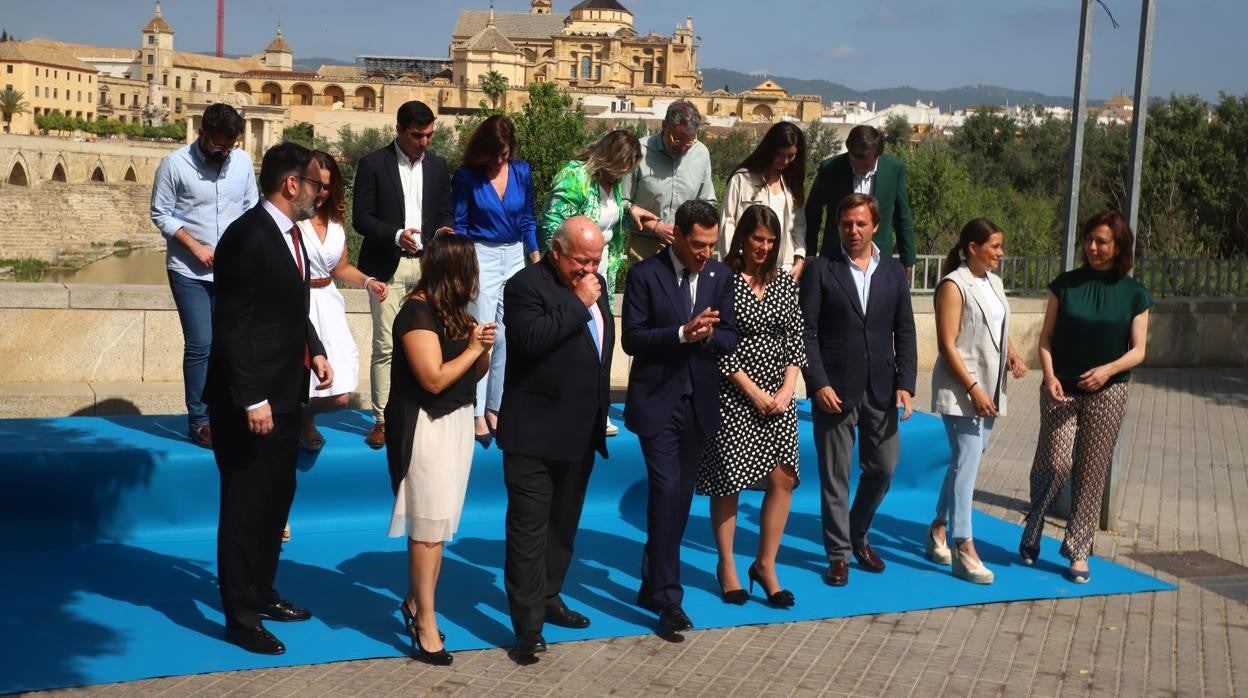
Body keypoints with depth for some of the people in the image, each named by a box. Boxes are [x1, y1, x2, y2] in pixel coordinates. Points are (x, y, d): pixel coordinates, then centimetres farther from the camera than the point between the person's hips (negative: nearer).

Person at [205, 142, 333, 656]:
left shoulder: (289, 232, 9)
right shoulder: (247, 237, -19)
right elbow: (231, 326, -21)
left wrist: (314, 351, 4)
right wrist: (251, 400, -23)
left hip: (284, 394, 10)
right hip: (250, 400, -10)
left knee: (277, 498, 20)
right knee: (245, 507, 2)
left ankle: (262, 593, 35)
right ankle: (240, 616, 14)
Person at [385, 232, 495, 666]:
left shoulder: (455, 311, 9)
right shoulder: (417, 312, -16)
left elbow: (474, 375, 16)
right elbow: (434, 378, -23)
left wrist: (483, 348, -4)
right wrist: (472, 349, -12)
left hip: (458, 420, 8)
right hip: (426, 427, -8)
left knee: (440, 520, 11)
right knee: (428, 523, -3)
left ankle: (416, 602, 24)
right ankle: (426, 623, 5)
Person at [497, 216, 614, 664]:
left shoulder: (594, 283, 11)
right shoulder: (526, 286, -13)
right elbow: (532, 340, -29)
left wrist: (601, 407, 21)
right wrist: (579, 303, -23)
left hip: (581, 429, 8)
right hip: (536, 431, -8)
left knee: (563, 522, 18)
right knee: (529, 528, -4)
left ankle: (549, 599, 33)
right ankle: (528, 626, -1)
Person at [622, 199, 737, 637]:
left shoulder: (720, 276, 5)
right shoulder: (645, 274, -7)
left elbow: (729, 340, 4)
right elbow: (632, 338, -11)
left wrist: (705, 334, -18)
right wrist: (682, 333, -24)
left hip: (699, 403, 5)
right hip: (658, 402, -4)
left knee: (679, 497, 12)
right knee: (666, 492, -12)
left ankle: (652, 584, 27)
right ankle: (668, 597, -5)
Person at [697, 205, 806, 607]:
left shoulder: (786, 284, 9)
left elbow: (795, 340, 9)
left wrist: (787, 388, -5)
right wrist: (753, 391, -12)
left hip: (779, 396, 5)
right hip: (733, 396, -4)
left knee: (782, 479, -1)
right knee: (727, 481, 2)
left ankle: (765, 564, 13)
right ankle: (727, 566, 17)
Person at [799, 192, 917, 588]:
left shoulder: (894, 271, 9)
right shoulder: (820, 271, -2)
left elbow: (905, 332, 8)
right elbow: (806, 332, -6)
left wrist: (905, 384, -2)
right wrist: (818, 383, -15)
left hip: (881, 389, 4)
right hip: (834, 389, -3)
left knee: (883, 468, 10)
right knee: (835, 475, 4)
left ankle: (858, 535, 33)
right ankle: (839, 553, 16)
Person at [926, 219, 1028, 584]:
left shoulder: (993, 282, 11)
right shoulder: (954, 286, -13)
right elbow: (947, 345, -17)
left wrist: (1013, 354, 1)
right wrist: (974, 389, -20)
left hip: (990, 389, 8)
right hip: (961, 391, -8)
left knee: (964, 462, 14)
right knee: (966, 465, -8)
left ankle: (938, 530, 28)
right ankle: (965, 550, -5)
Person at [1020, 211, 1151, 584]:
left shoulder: (1134, 294, 1)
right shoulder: (1066, 284, 0)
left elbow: (1138, 350, 0)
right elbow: (1046, 337, 0)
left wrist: (1108, 369, -19)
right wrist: (1049, 377, -15)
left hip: (1107, 392, 1)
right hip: (1061, 389, -1)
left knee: (1092, 471, 4)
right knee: (1055, 463, -9)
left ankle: (1078, 550, 14)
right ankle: (1032, 532, 17)